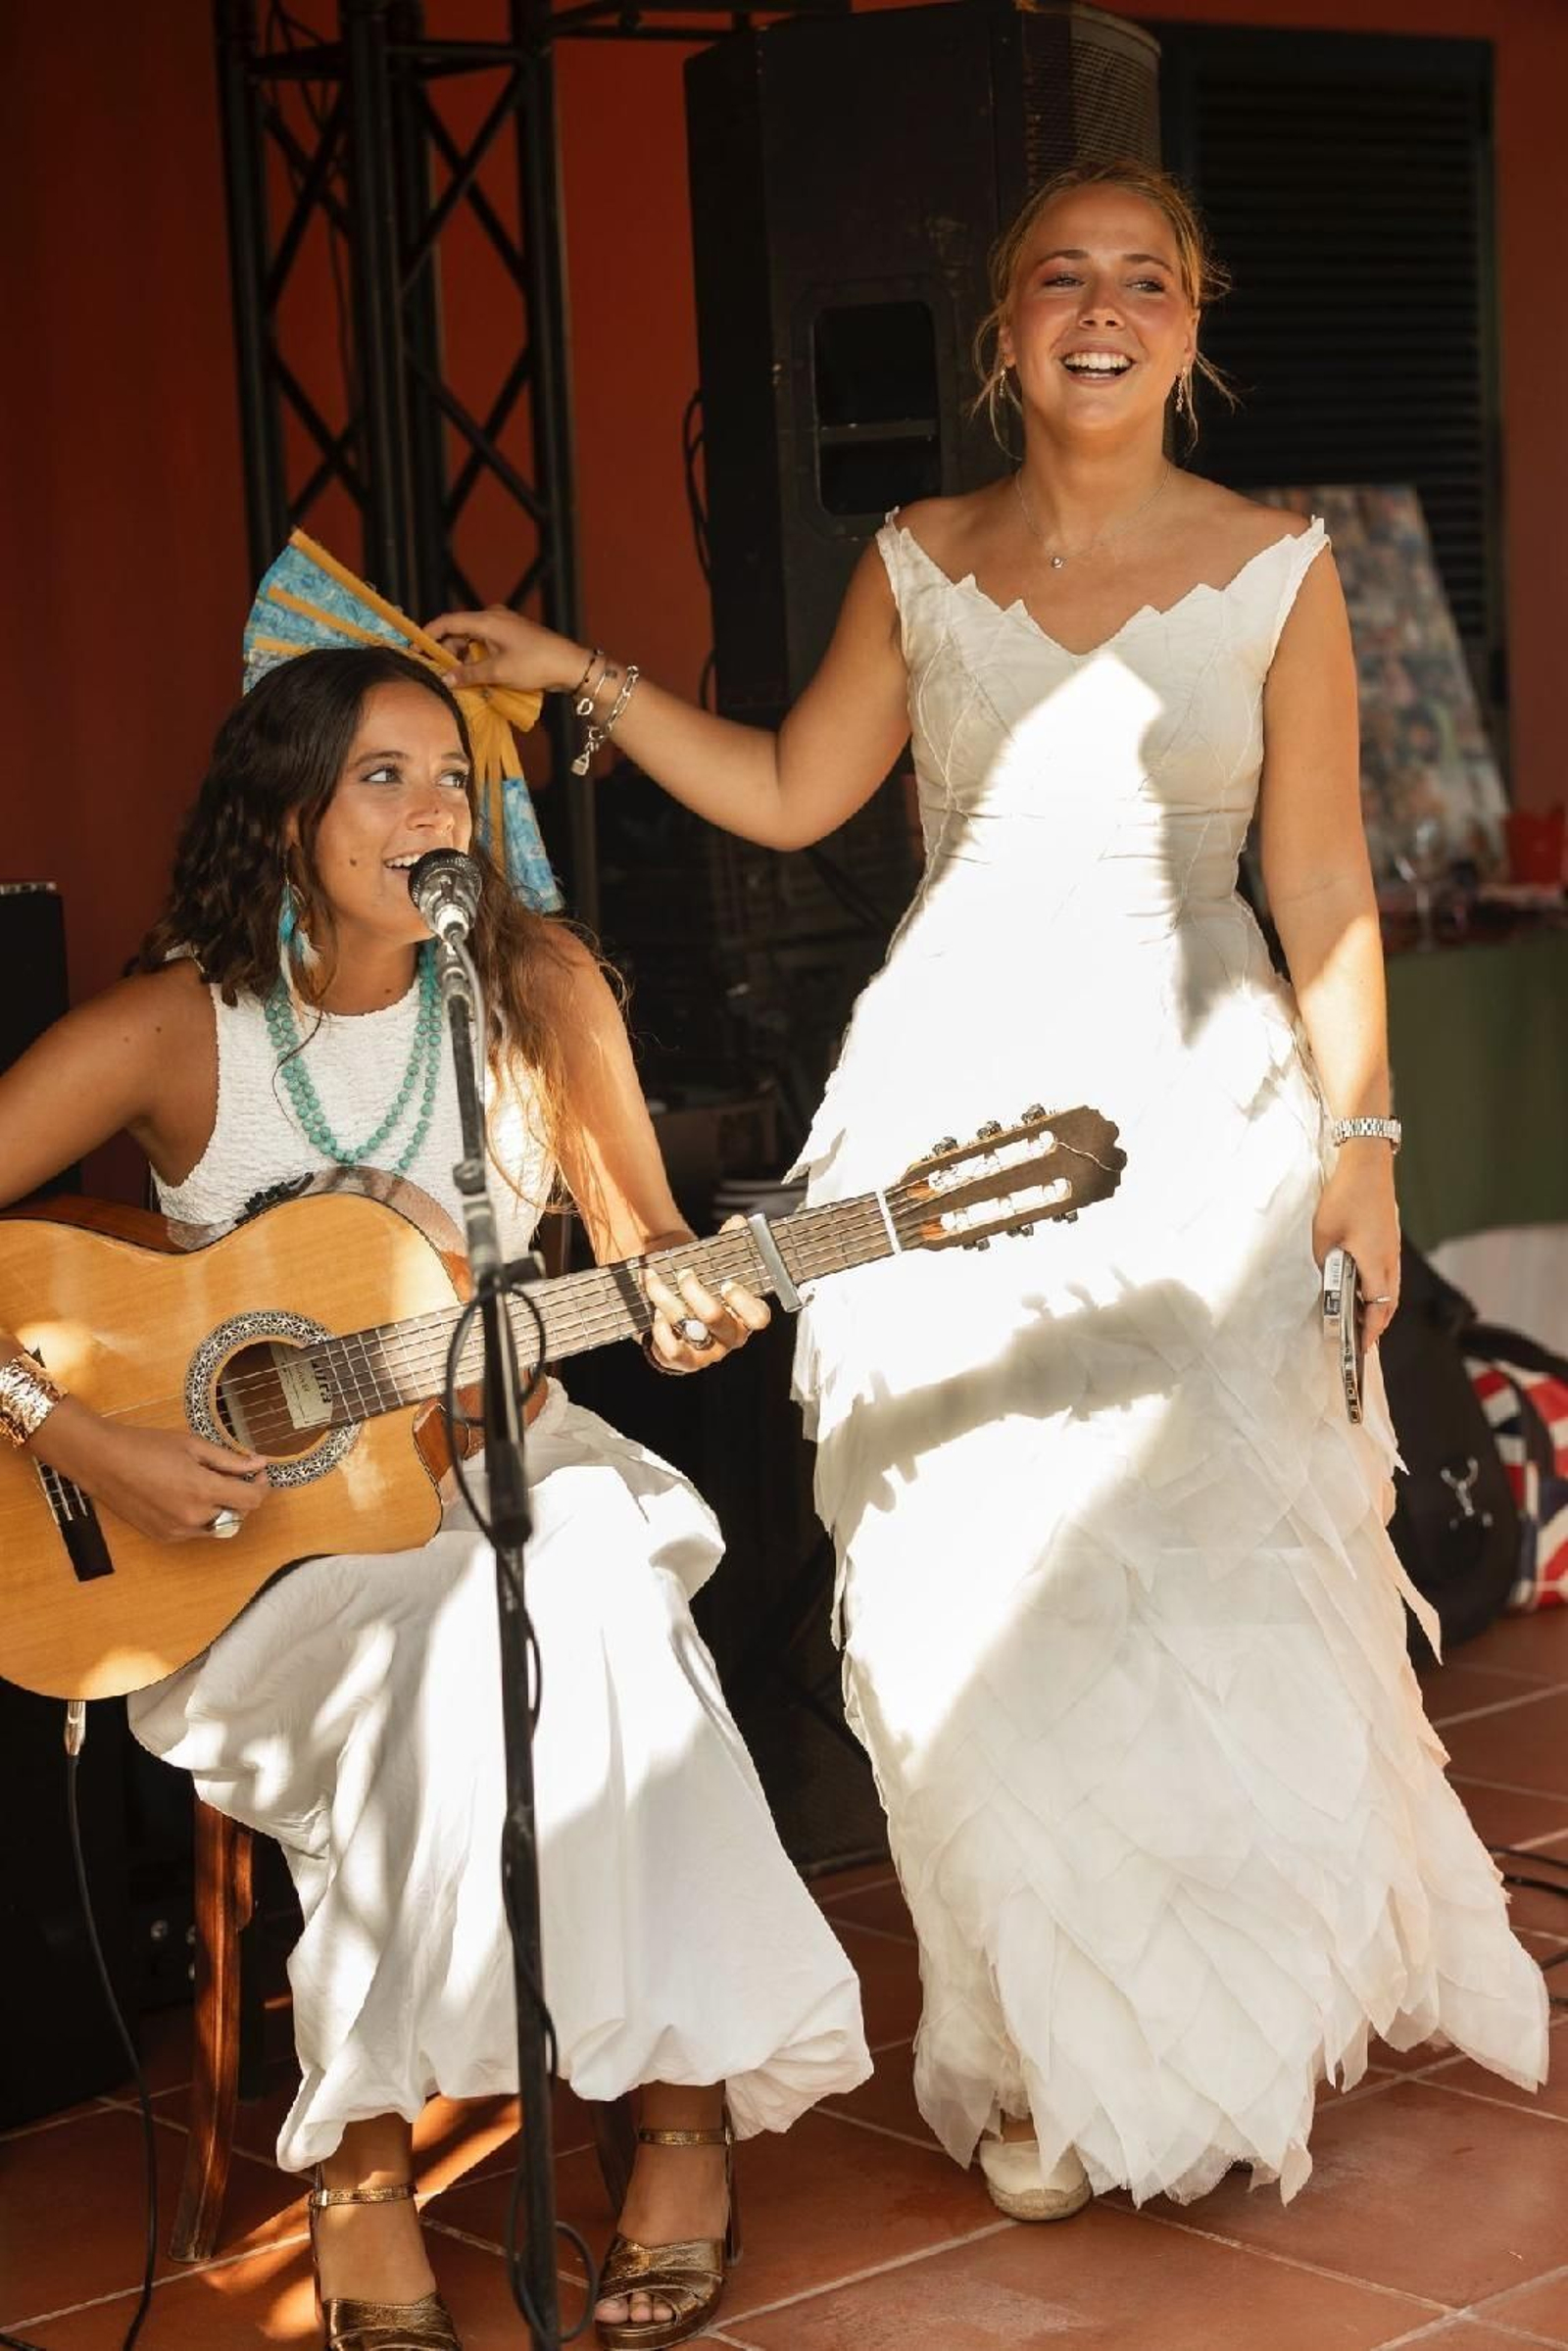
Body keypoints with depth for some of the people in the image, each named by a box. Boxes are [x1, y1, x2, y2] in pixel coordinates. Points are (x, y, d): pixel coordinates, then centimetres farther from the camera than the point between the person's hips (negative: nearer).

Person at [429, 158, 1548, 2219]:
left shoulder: (1276, 565, 2)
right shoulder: (921, 563, 9)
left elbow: (1324, 883, 1)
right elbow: (791, 795, 15)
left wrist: (1358, 1136, -3)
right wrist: (587, 682, 9)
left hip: (1193, 1111, -2)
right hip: (958, 1102, 2)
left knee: (1201, 1572, -2)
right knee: (981, 1584, 1)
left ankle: (1218, 2029, 21)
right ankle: (1056, 2062, 16)